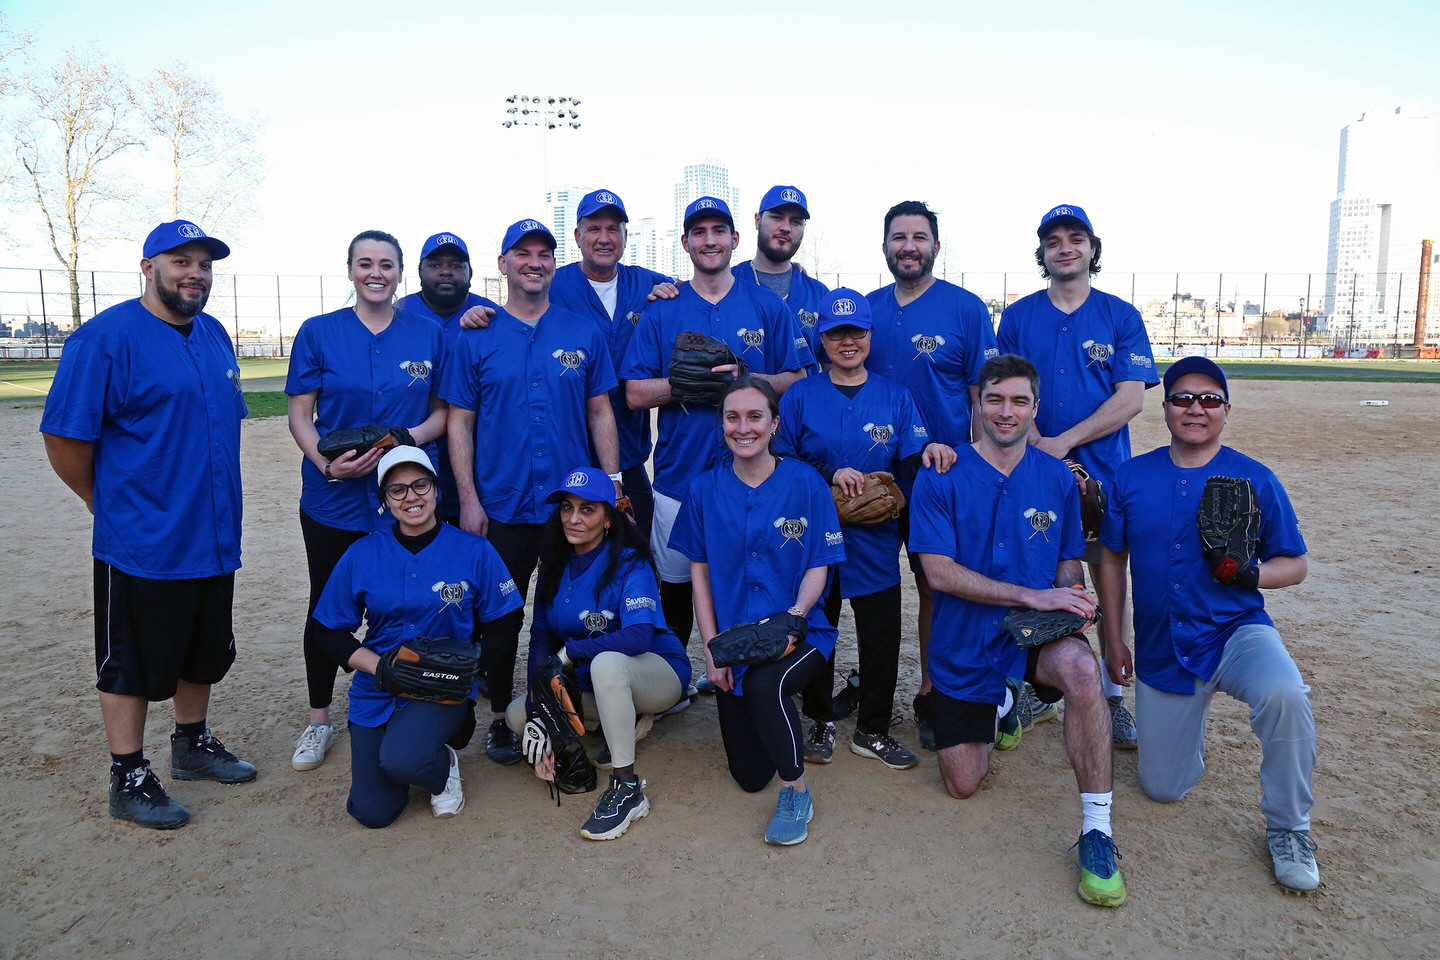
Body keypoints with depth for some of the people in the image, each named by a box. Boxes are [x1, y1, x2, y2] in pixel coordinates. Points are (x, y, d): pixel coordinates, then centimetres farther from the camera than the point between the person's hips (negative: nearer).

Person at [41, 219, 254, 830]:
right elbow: (64, 437, -14)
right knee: (132, 661, 6)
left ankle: (192, 744, 37)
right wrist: (105, 501, -3)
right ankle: (128, 779, 20)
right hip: (142, 544, -7)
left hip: (214, 537, 7)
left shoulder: (214, 335, 10)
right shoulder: (106, 338, -14)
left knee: (204, 652, 19)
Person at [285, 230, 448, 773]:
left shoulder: (428, 335, 4)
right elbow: (299, 416, 0)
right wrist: (326, 462, -19)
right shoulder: (319, 333, 2)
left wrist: (409, 436, -15)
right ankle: (319, 721, 29)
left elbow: (444, 412, 6)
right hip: (333, 499, 0)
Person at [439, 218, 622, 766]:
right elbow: (460, 423, 2)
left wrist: (613, 487, 1)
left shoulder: (584, 334, 6)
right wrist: (468, 500, -5)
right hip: (502, 509, -1)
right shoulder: (477, 339, 3)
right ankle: (500, 718, 26)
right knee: (502, 618, 9)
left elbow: (601, 414, 7)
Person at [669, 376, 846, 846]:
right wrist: (711, 647, -6)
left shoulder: (805, 482, -4)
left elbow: (818, 567, -3)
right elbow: (699, 572, 3)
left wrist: (795, 614, -23)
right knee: (749, 775, 4)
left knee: (764, 685, -36)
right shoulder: (704, 489, 2)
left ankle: (796, 791, -10)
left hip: (799, 632, -2)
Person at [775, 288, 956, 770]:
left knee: (882, 636, 4)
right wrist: (829, 475, -18)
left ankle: (873, 730, 24)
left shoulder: (894, 395, 7)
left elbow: (911, 463, -1)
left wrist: (928, 452, -23)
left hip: (876, 538, 1)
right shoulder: (800, 395, 2)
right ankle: (821, 722, 30)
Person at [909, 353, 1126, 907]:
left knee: (1081, 668, -36)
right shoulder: (940, 478, -8)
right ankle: (1001, 704, 36)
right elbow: (939, 572, -16)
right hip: (964, 647, 0)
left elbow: (1068, 565, 10)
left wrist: (1070, 595, -15)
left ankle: (1097, 832, -23)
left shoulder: (1057, 477, 2)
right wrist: (1032, 596, -23)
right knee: (962, 785, 4)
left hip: (1036, 634, 1)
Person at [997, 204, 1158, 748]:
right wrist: (1042, 453, -13)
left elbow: (1131, 399, -4)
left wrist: (1063, 442, -14)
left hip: (1105, 472, 0)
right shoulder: (1017, 317, 7)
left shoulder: (1121, 316, 5)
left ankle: (1113, 696, 15)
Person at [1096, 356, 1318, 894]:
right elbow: (1112, 556, 9)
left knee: (1283, 694, -38)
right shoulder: (1131, 477, 2)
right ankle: (1189, 711, 41)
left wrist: (1249, 575, -21)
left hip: (1237, 632, -2)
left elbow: (1295, 563, 2)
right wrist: (1113, 637, 6)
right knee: (1162, 789, 8)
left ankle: (1288, 831, -12)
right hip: (1160, 652, 2)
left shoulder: (1255, 480, -4)